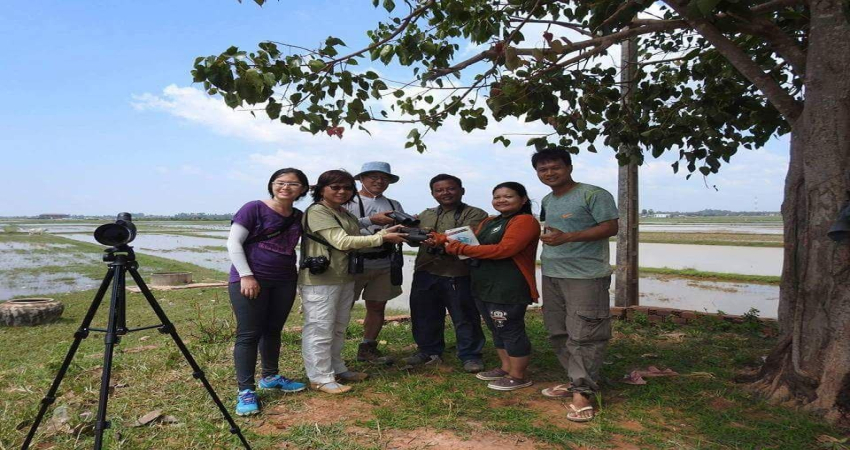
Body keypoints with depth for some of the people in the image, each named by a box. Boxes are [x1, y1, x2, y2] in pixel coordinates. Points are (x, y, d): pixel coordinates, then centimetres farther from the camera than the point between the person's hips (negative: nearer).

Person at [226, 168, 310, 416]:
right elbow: (233, 243, -10)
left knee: (273, 330, 15)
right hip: (250, 280, -5)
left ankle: (270, 377, 30)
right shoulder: (254, 208, -8)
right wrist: (246, 276, -16)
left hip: (284, 281, 6)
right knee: (249, 334, -2)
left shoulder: (300, 217, 8)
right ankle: (245, 390, 4)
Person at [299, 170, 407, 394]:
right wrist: (383, 238, -18)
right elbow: (342, 242, -20)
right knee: (320, 329, -2)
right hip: (320, 280, -9)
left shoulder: (346, 214, 16)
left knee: (338, 328, 17)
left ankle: (336, 368, 30)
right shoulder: (317, 212, -13)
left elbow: (356, 241, 10)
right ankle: (320, 378, 7)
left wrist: (384, 232, -2)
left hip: (345, 279, 9)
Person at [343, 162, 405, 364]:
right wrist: (371, 220, -22)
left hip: (384, 264, 5)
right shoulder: (349, 201, -1)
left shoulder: (394, 205, 15)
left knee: (377, 307, 10)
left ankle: (368, 349, 24)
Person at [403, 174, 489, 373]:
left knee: (465, 318, 3)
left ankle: (470, 355, 18)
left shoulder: (475, 215, -3)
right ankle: (429, 351, 32)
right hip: (425, 274, 5)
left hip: (458, 276, -5)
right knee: (425, 315, 15)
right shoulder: (426, 215, 17)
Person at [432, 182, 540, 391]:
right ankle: (506, 368, 28)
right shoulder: (489, 222, 19)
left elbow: (503, 249, -22)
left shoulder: (525, 221, -11)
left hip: (509, 288, -9)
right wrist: (442, 239, -4)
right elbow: (471, 241, 12)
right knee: (497, 330, 16)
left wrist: (461, 249, -21)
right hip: (484, 286, 9)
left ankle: (519, 376, 10)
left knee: (511, 330, -2)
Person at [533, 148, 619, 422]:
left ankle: (582, 392, 1)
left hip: (585, 276, -8)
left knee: (583, 335, -7)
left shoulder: (593, 194, -8)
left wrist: (567, 237, -23)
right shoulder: (547, 200, 16)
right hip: (551, 275, 8)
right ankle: (575, 380, 24)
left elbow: (610, 227, -15)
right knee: (558, 333, 11)